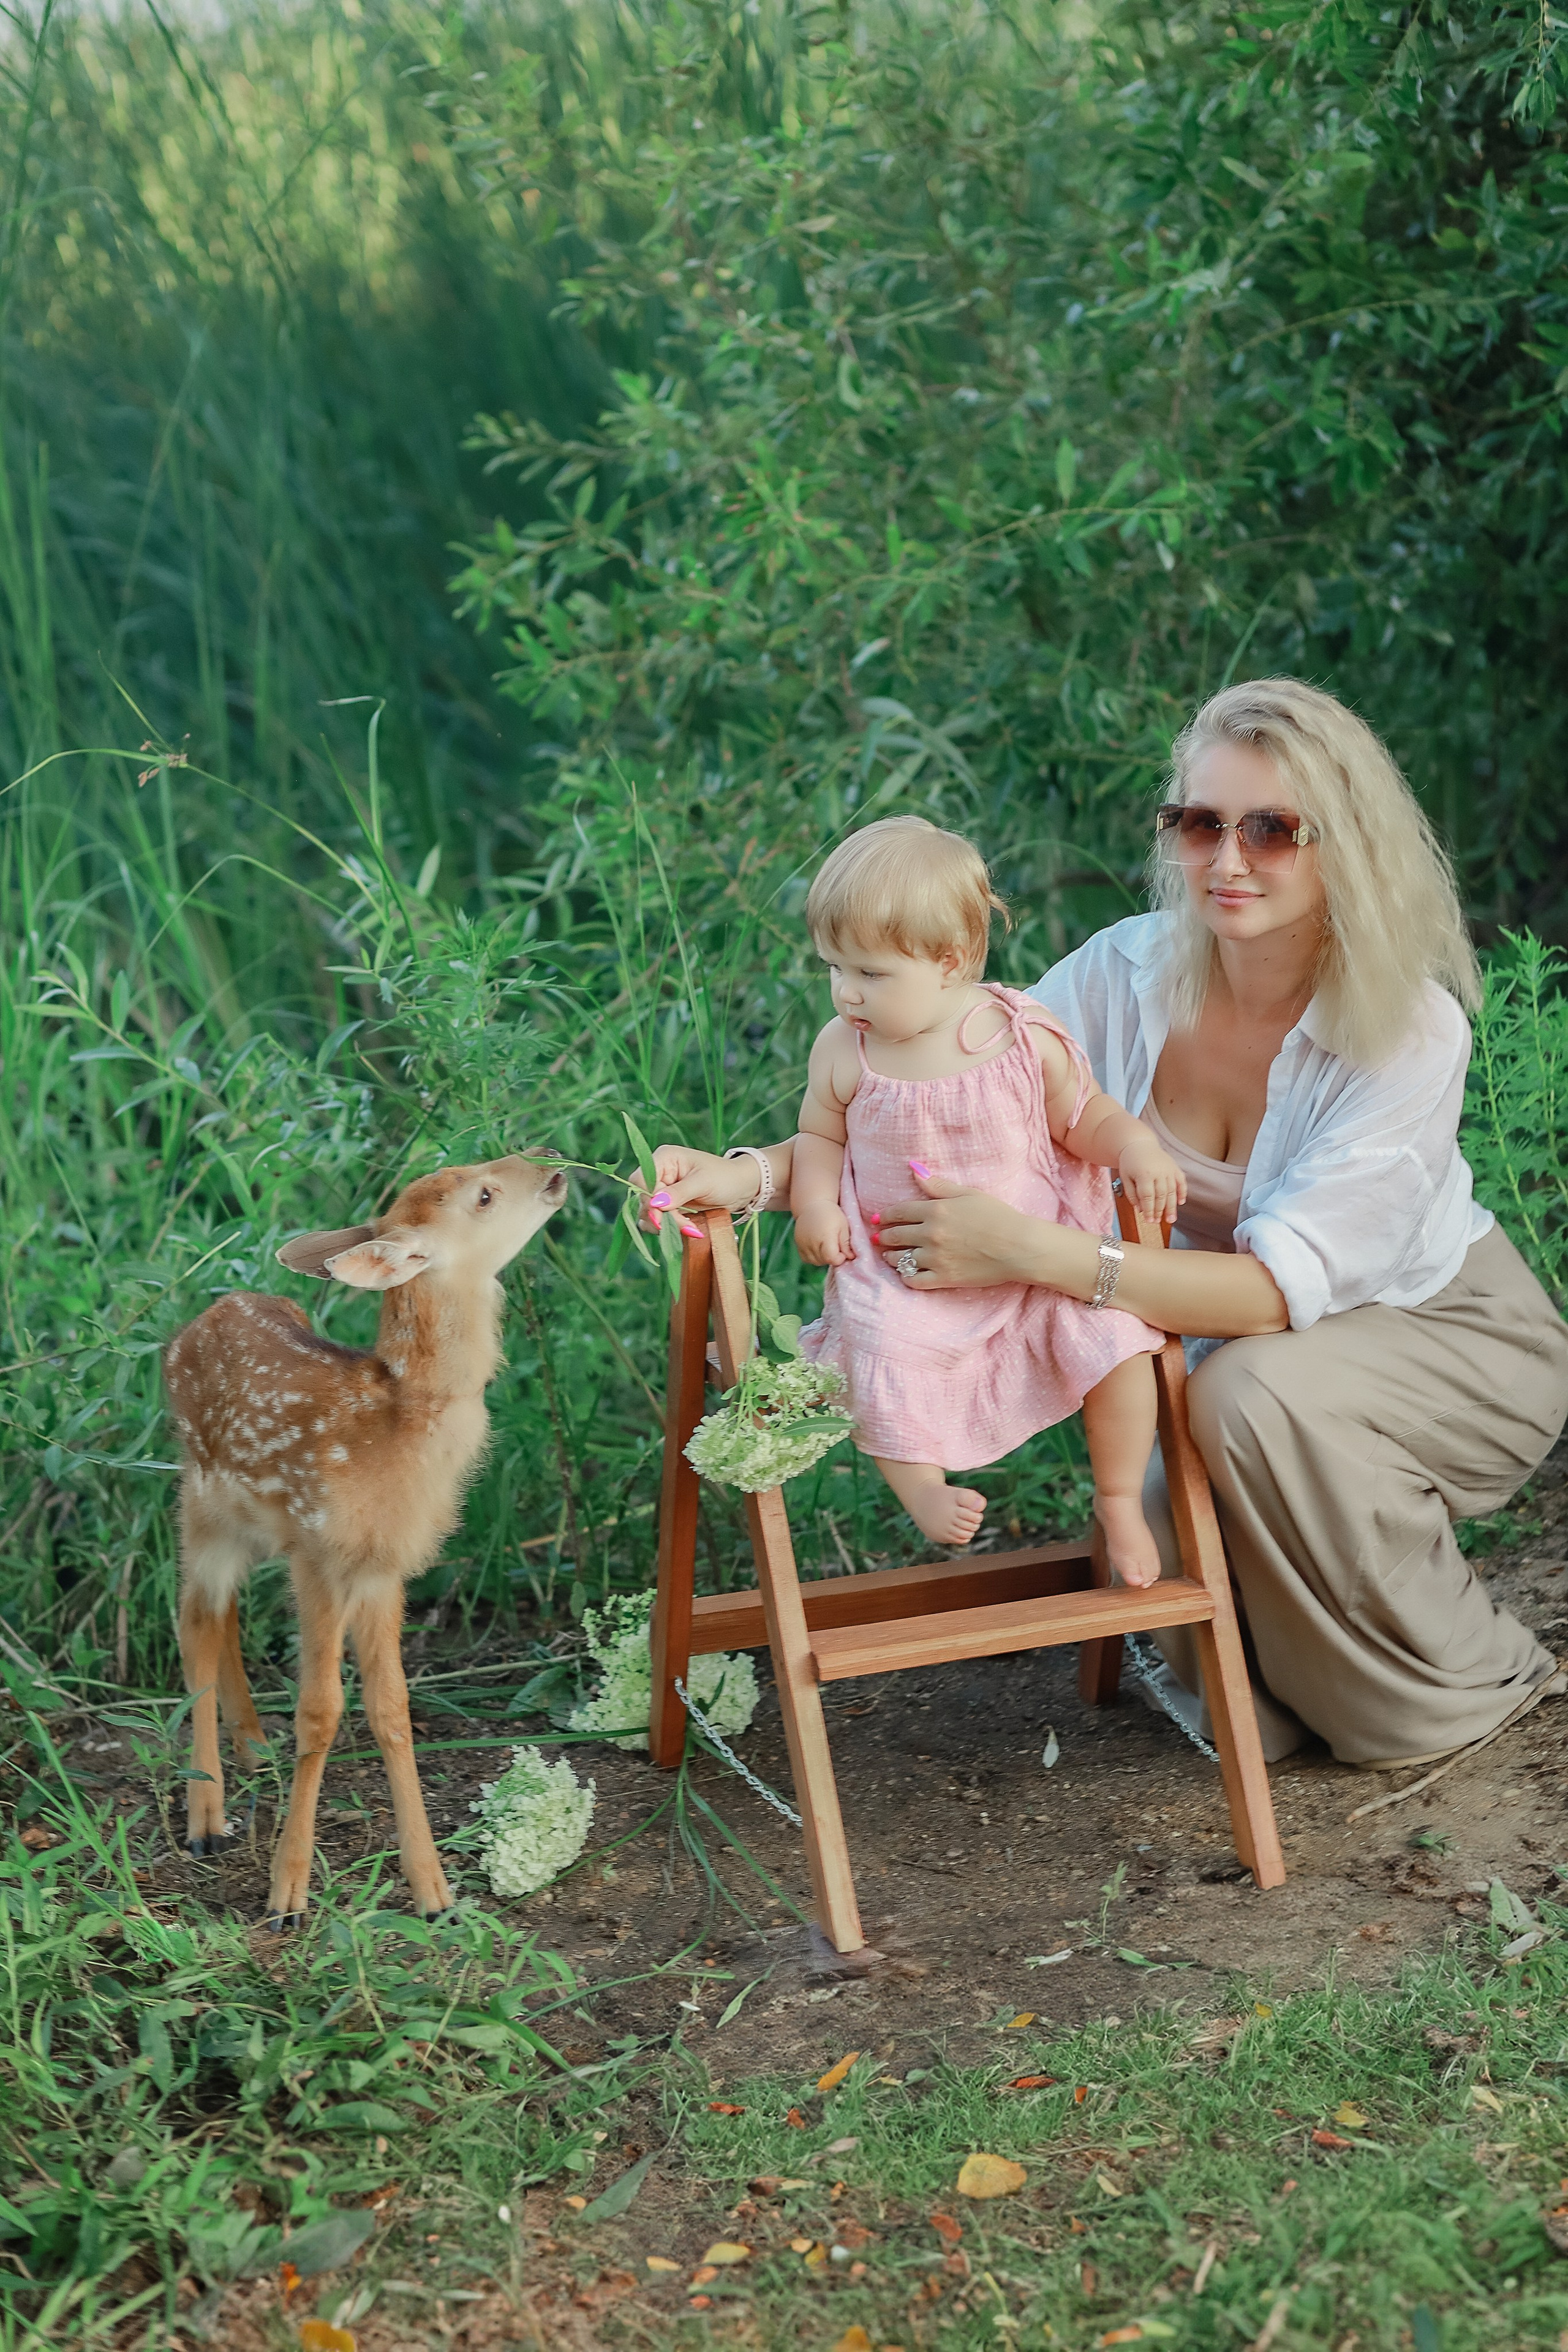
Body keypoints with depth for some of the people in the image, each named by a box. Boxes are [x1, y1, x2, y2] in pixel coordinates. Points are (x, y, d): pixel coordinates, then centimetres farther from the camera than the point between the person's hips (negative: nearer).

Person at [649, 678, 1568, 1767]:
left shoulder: (1410, 1031, -28)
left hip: (1458, 1335, -4)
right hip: (1262, 1345, 4)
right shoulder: (1127, 976, -16)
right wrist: (751, 1173, -30)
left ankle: (1467, 1682, -10)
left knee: (1255, 1390, -34)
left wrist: (1031, 1251, -47)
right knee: (1163, 1552, -24)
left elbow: (1283, 1289, -37)